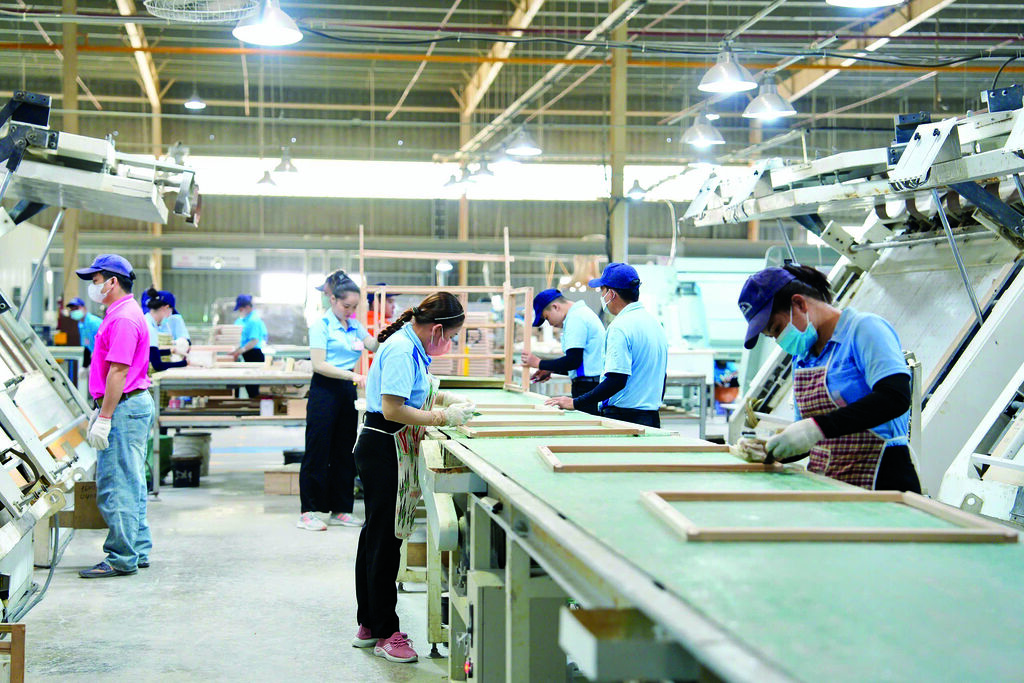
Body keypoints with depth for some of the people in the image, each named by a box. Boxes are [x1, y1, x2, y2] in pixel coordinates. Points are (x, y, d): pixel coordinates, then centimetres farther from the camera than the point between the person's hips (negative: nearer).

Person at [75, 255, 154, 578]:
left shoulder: (123, 318, -15)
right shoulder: (120, 314, 18)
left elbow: (118, 371, -21)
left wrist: (104, 418, -21)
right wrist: (100, 411, 24)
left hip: (125, 408, -11)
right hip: (134, 405, 11)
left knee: (115, 487, -8)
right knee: (131, 484, 14)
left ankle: (122, 559, -5)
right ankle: (138, 551, 20)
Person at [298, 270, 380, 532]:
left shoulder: (355, 326, 12)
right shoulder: (321, 325, -8)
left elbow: (375, 346, 1)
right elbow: (319, 365, -15)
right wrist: (351, 375, -24)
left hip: (348, 392, 7)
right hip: (325, 390, -7)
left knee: (345, 451, 10)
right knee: (318, 451, -4)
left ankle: (340, 510, 18)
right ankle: (308, 512, 2)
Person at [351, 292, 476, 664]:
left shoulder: (409, 345, 13)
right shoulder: (401, 350, -19)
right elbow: (392, 410, -26)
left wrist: (442, 397, 16)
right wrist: (443, 417, -20)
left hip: (385, 451, 11)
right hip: (385, 449, -11)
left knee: (375, 536, 17)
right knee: (384, 539, -3)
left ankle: (368, 624, 27)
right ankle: (385, 633, 6)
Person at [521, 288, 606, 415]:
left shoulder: (575, 318, -12)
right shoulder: (584, 312, 21)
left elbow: (573, 361, -18)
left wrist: (539, 363, -7)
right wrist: (550, 370, 24)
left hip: (587, 388, -10)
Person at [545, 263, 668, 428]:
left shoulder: (619, 328, -14)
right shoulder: (655, 323, 15)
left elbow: (616, 380, -22)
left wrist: (575, 403, -19)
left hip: (624, 416, -9)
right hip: (653, 418, 9)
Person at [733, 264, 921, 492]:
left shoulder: (865, 328, -4)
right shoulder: (801, 356, 19)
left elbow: (896, 398, -19)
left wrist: (817, 427, -24)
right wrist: (771, 451, 3)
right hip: (823, 483, 7)